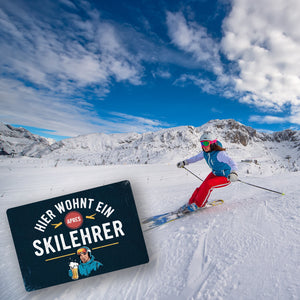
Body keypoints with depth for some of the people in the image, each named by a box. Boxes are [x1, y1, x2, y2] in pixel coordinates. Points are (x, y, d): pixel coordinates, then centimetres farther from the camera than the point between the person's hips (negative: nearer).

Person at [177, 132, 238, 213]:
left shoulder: (220, 153, -31)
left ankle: (196, 205, -13)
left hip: (225, 177, -7)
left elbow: (232, 163, -41)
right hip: (215, 173, 7)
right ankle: (190, 203, 6)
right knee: (202, 187, -11)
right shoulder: (205, 152, -8)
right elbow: (197, 157, 13)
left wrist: (233, 173, -62)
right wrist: (185, 162, 17)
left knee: (208, 184, -27)